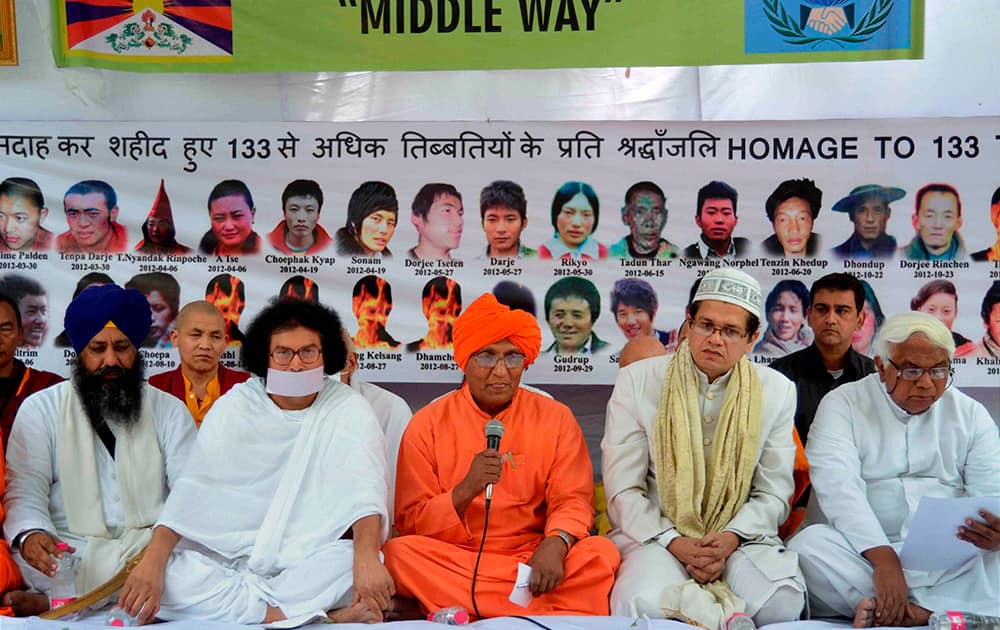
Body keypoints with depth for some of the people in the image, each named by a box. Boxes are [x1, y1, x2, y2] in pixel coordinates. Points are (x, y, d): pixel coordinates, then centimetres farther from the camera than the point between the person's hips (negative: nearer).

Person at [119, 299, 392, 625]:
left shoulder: (348, 409, -3)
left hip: (312, 564, -3)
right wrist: (152, 560, -22)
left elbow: (364, 488, -19)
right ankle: (326, 617, -25)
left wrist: (366, 557, -38)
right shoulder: (234, 406, 2)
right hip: (231, 558, 3)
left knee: (351, 559, -33)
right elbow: (193, 488, -7)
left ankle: (222, 604, -21)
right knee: (164, 575, -26)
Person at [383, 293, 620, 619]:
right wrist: (467, 489, -20)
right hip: (454, 560, 0)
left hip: (532, 558, 0)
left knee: (601, 553, -25)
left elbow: (573, 500, 0)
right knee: (399, 552, -30)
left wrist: (555, 543, -23)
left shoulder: (556, 418, 6)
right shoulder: (427, 424, 2)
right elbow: (410, 523, -2)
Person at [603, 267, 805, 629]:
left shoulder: (777, 391, 5)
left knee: (783, 600, -30)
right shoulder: (637, 381, -1)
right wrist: (674, 543, -16)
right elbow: (623, 490, -2)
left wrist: (730, 539, -13)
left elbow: (773, 493, 6)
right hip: (655, 535, -2)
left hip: (740, 537, 2)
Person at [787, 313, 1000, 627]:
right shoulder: (842, 404, 3)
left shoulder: (971, 414, 13)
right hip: (860, 552, -2)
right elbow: (839, 487, -12)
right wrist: (883, 559, -26)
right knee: (809, 545, -32)